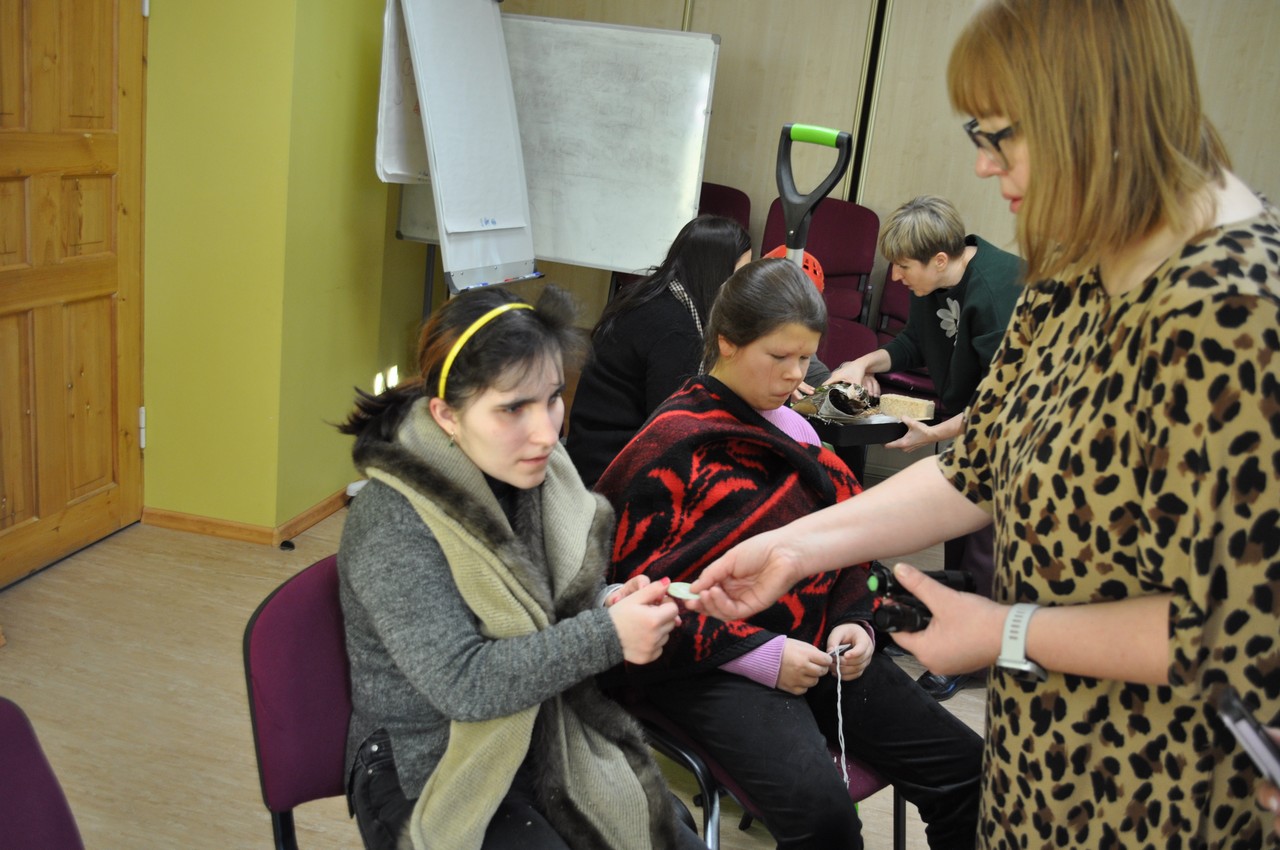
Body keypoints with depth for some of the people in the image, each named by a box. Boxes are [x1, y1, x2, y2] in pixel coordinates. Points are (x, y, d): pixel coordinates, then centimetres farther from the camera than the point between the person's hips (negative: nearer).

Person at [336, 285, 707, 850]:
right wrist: (605, 636, -29)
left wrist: (617, 609, -13)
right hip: (432, 776, -6)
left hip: (550, 741, 6)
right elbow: (459, 682, -27)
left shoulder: (539, 473, -4)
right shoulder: (391, 524, -23)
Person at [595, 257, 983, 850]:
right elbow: (636, 588, -13)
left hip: (815, 647, 7)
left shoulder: (790, 428, 12)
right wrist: (760, 654, -18)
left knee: (965, 766, -7)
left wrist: (854, 621, 0)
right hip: (716, 667, -6)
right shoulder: (672, 445, -9)